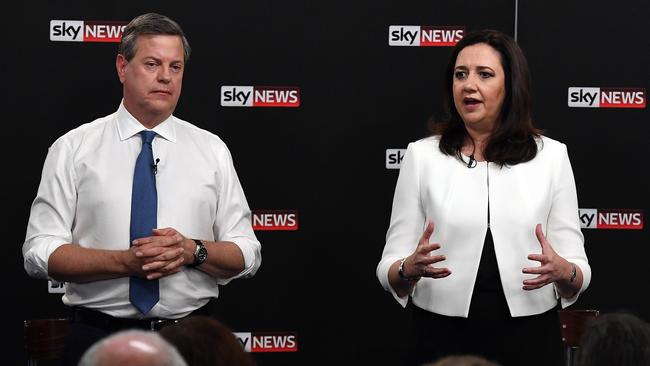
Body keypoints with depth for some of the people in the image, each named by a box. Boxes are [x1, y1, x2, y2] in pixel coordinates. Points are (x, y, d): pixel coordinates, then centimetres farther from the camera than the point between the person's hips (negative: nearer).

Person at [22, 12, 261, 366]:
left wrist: (193, 251, -15)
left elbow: (246, 255, 6)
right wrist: (126, 261, -20)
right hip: (98, 337, -2)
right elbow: (40, 252, -6)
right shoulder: (73, 149, 0)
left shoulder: (211, 150, 6)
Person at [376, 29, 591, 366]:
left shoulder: (551, 156, 1)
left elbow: (577, 275, 1)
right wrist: (411, 268, -23)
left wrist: (562, 271, -22)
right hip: (443, 338, 0)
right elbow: (391, 272, -1)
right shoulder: (422, 155, 0)